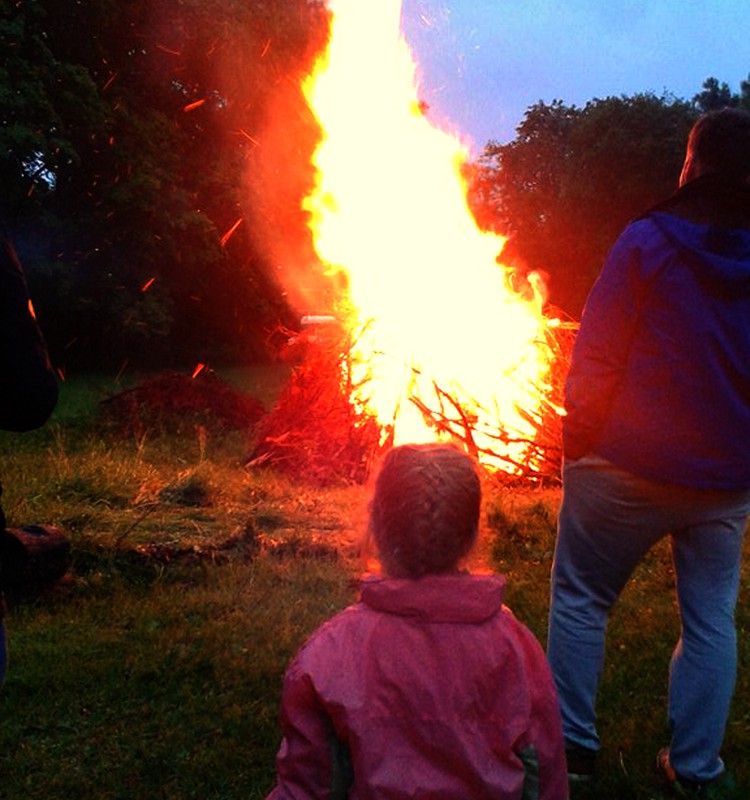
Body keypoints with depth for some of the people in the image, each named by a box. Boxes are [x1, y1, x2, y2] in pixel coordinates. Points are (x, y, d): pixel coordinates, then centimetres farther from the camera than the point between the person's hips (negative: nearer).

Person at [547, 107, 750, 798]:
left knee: (581, 599, 11)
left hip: (632, 467, -4)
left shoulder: (648, 241, -9)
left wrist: (578, 437, -1)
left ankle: (571, 744, 16)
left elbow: (597, 353, -10)